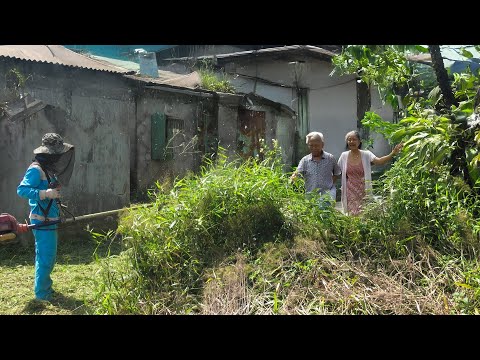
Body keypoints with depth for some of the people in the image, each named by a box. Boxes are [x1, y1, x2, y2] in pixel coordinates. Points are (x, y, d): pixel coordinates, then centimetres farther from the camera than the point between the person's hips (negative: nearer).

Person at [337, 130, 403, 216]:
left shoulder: (366, 155, -5)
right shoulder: (344, 156, 1)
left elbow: (379, 161, -21)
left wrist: (392, 154, -36)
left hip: (363, 192, -1)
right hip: (350, 192, 1)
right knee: (352, 215, 0)